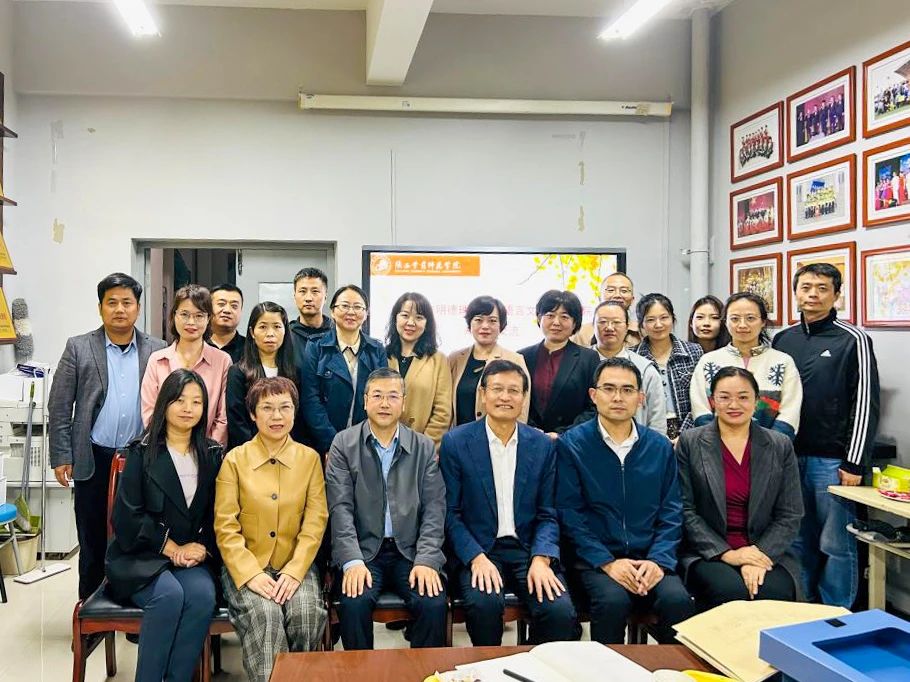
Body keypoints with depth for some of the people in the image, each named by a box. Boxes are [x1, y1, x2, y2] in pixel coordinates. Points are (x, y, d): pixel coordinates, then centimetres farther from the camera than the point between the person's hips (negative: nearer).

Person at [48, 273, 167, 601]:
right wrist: (61, 457, -3)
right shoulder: (79, 348, 1)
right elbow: (59, 407, 2)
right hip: (93, 460, 0)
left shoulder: (157, 350, 3)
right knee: (93, 542, 9)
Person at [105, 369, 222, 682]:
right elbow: (127, 516, -5)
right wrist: (171, 548, -10)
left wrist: (203, 547, -9)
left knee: (203, 595, -30)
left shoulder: (213, 454, 10)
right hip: (142, 556, -2)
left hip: (194, 557, 2)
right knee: (170, 594, -32)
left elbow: (217, 513, 10)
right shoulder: (142, 452, 1)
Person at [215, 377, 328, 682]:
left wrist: (294, 571, -14)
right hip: (247, 566, -1)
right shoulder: (235, 459, 2)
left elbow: (315, 522, 0)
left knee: (307, 614, -25)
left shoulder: (310, 458, 6)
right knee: (264, 614, -29)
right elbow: (226, 526, -3)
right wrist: (250, 574, -16)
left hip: (295, 565, 1)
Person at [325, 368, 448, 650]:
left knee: (434, 605, -23)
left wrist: (427, 560, -12)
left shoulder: (424, 447, 8)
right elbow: (340, 507, -5)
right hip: (363, 551, -1)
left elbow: (434, 508, 2)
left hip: (411, 552, 1)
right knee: (354, 604, -27)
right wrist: (353, 561, -17)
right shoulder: (344, 444, 4)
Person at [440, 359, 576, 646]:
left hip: (528, 549, 2)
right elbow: (450, 512, -1)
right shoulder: (455, 442, -1)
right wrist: (476, 557, -15)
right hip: (477, 550, -2)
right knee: (484, 603, -31)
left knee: (561, 611, -23)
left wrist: (541, 558, -11)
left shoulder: (542, 445, 6)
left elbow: (547, 514, 7)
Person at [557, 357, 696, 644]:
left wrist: (658, 561, -7)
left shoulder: (660, 447, 10)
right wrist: (607, 562, -13)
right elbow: (569, 513, -4)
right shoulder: (571, 445, 0)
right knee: (613, 600, -31)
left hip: (650, 559, 3)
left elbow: (671, 513, 9)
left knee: (678, 600, -25)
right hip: (595, 558, -2)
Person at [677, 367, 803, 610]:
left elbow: (790, 515, 4)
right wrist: (725, 553, -12)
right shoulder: (690, 443, 3)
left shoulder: (780, 446, 8)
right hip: (708, 553, -1)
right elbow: (685, 510, -2)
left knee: (773, 592, -29)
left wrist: (760, 554, -11)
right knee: (733, 592, -31)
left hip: (766, 551, 2)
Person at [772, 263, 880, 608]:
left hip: (832, 460, -4)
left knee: (836, 544, 3)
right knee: (798, 541, 13)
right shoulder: (782, 339, 10)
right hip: (788, 457, 5)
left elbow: (865, 405, -6)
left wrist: (855, 464, -10)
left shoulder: (852, 340, -4)